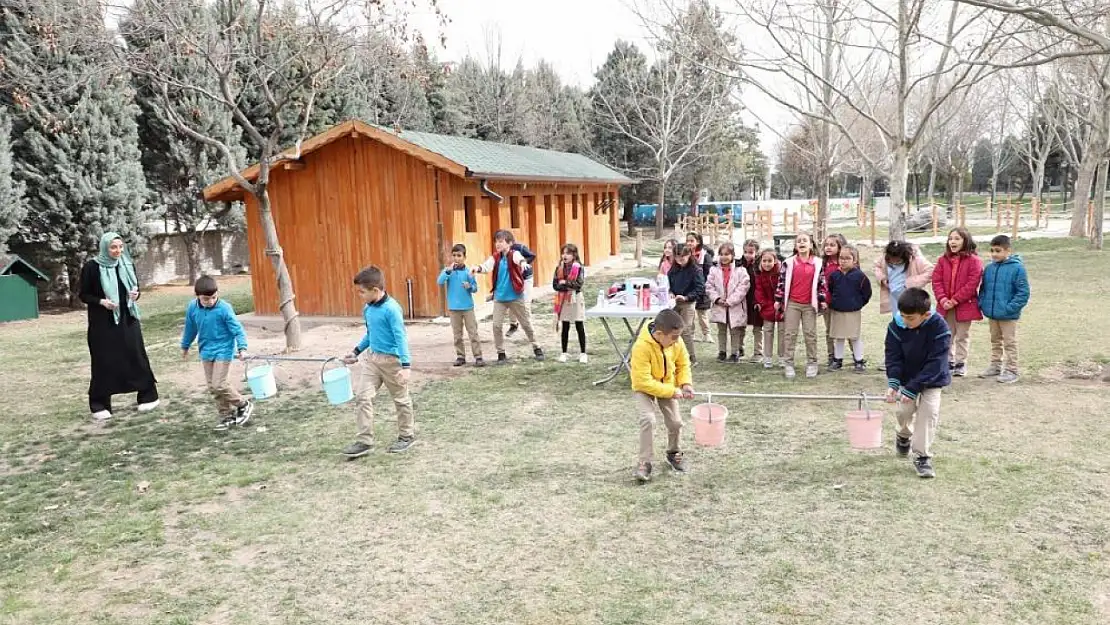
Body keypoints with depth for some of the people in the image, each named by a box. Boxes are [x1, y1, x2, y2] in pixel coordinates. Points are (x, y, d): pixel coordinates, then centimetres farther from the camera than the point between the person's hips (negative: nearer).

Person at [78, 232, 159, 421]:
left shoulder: (128, 265, 4)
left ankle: (148, 396, 16)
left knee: (137, 357, 5)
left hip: (128, 320, 3)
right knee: (104, 363, 1)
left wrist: (136, 294, -11)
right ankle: (99, 406, 12)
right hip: (103, 324, -3)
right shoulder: (92, 267, -8)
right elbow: (83, 295, -2)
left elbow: (136, 289, 13)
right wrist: (101, 301, -20)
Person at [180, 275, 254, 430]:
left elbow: (237, 329, -16)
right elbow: (190, 328, 13)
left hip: (223, 351, -6)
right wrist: (185, 346, 24)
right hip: (206, 352, 6)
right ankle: (226, 414, 21)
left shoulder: (224, 308, -20)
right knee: (212, 386, 9)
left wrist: (242, 348, -26)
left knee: (218, 385, -10)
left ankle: (244, 405, 9)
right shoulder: (192, 307, -4)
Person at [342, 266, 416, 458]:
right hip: (371, 357, 7)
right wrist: (356, 352, 21)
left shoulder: (392, 309, -20)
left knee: (401, 399, 9)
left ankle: (407, 436, 25)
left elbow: (401, 337, -22)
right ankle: (365, 441, 7)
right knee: (363, 397, 1)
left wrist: (406, 365, -26)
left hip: (391, 360, -7)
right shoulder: (367, 309, 4)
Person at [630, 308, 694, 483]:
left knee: (675, 422, 3)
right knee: (648, 420, -23)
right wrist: (671, 391, -28)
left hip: (668, 386, 5)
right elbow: (643, 381, -31)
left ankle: (673, 453, 32)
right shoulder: (642, 347, -34)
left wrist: (686, 383, -16)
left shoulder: (676, 342, -18)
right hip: (645, 388, -5)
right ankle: (645, 462, -8)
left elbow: (683, 364, 2)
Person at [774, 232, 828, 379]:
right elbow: (782, 281, 2)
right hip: (792, 303, 0)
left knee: (810, 334, 6)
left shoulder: (818, 263, 2)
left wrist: (823, 300, 1)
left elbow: (822, 282, 4)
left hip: (810, 304, 0)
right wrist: (778, 299, 1)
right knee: (790, 334, 2)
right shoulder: (789, 262, 0)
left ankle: (811, 363, 16)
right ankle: (789, 364, 8)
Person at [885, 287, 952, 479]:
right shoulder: (896, 326, -17)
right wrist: (893, 383, -28)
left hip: (931, 380, -2)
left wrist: (911, 390, -30)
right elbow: (893, 357, -12)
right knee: (904, 411, 1)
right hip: (906, 378, 3)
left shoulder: (939, 329, -27)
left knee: (929, 413, -14)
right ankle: (904, 436, 36)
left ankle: (922, 456, -2)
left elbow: (934, 364, -27)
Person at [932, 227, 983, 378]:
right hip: (946, 306, 4)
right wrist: (943, 300, -12)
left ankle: (961, 363, 17)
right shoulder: (943, 260, 4)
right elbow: (936, 281, 1)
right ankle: (949, 361, 24)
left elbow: (972, 284, -14)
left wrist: (954, 300, -17)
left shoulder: (974, 261, -9)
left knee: (962, 336, 7)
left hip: (964, 305, -4)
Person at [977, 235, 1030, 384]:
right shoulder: (989, 268, 4)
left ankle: (1011, 371, 11)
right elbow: (983, 288, 14)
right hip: (992, 313, 6)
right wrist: (982, 304, 1)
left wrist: (1010, 308, -20)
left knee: (1010, 343, 3)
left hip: (1008, 315, -6)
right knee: (995, 341, 19)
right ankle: (995, 366, 31)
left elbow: (1023, 292, -14)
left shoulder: (1017, 268, -13)